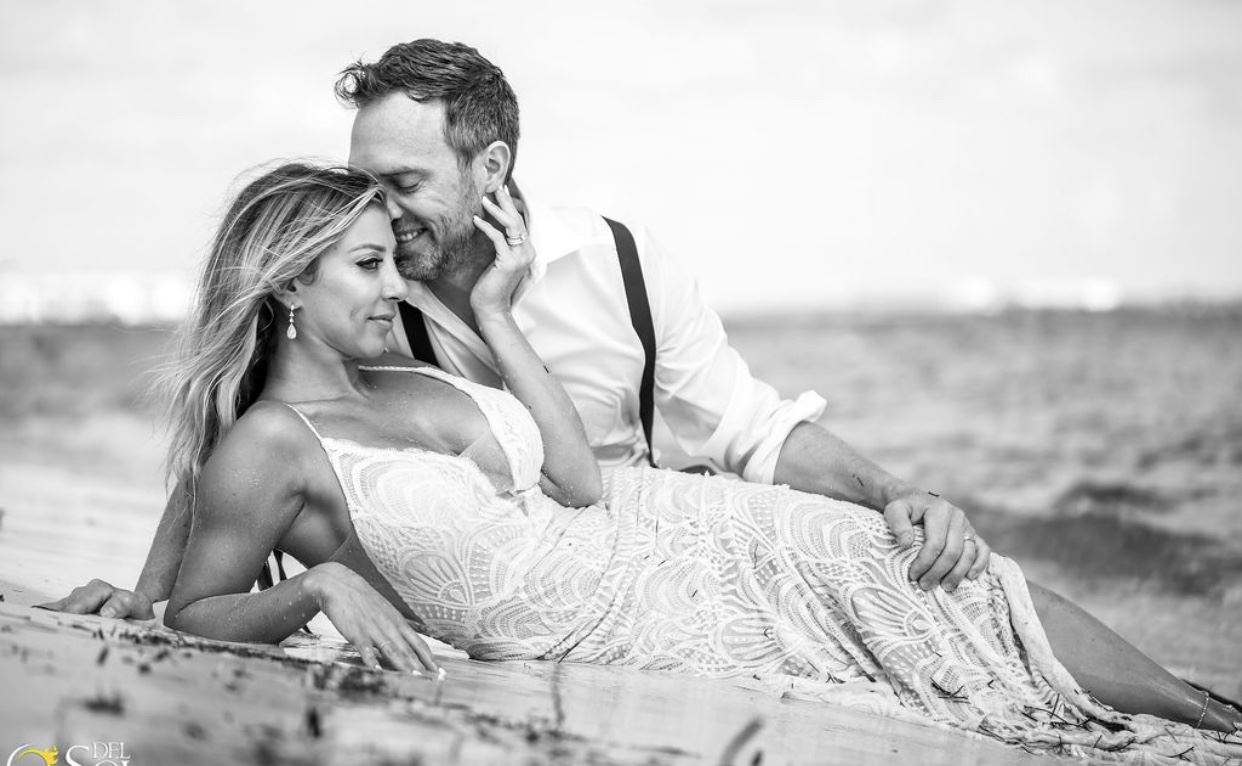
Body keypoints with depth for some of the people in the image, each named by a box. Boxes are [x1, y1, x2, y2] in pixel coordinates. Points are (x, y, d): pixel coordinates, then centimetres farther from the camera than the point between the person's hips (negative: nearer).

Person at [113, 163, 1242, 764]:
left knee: (935, 571, -2)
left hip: (666, 532, 7)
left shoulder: (399, 373, 9)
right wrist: (316, 589, -23)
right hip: (621, 627, -6)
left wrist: (495, 314, 2)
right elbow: (193, 613, -5)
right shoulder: (265, 445, -10)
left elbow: (580, 480, 2)